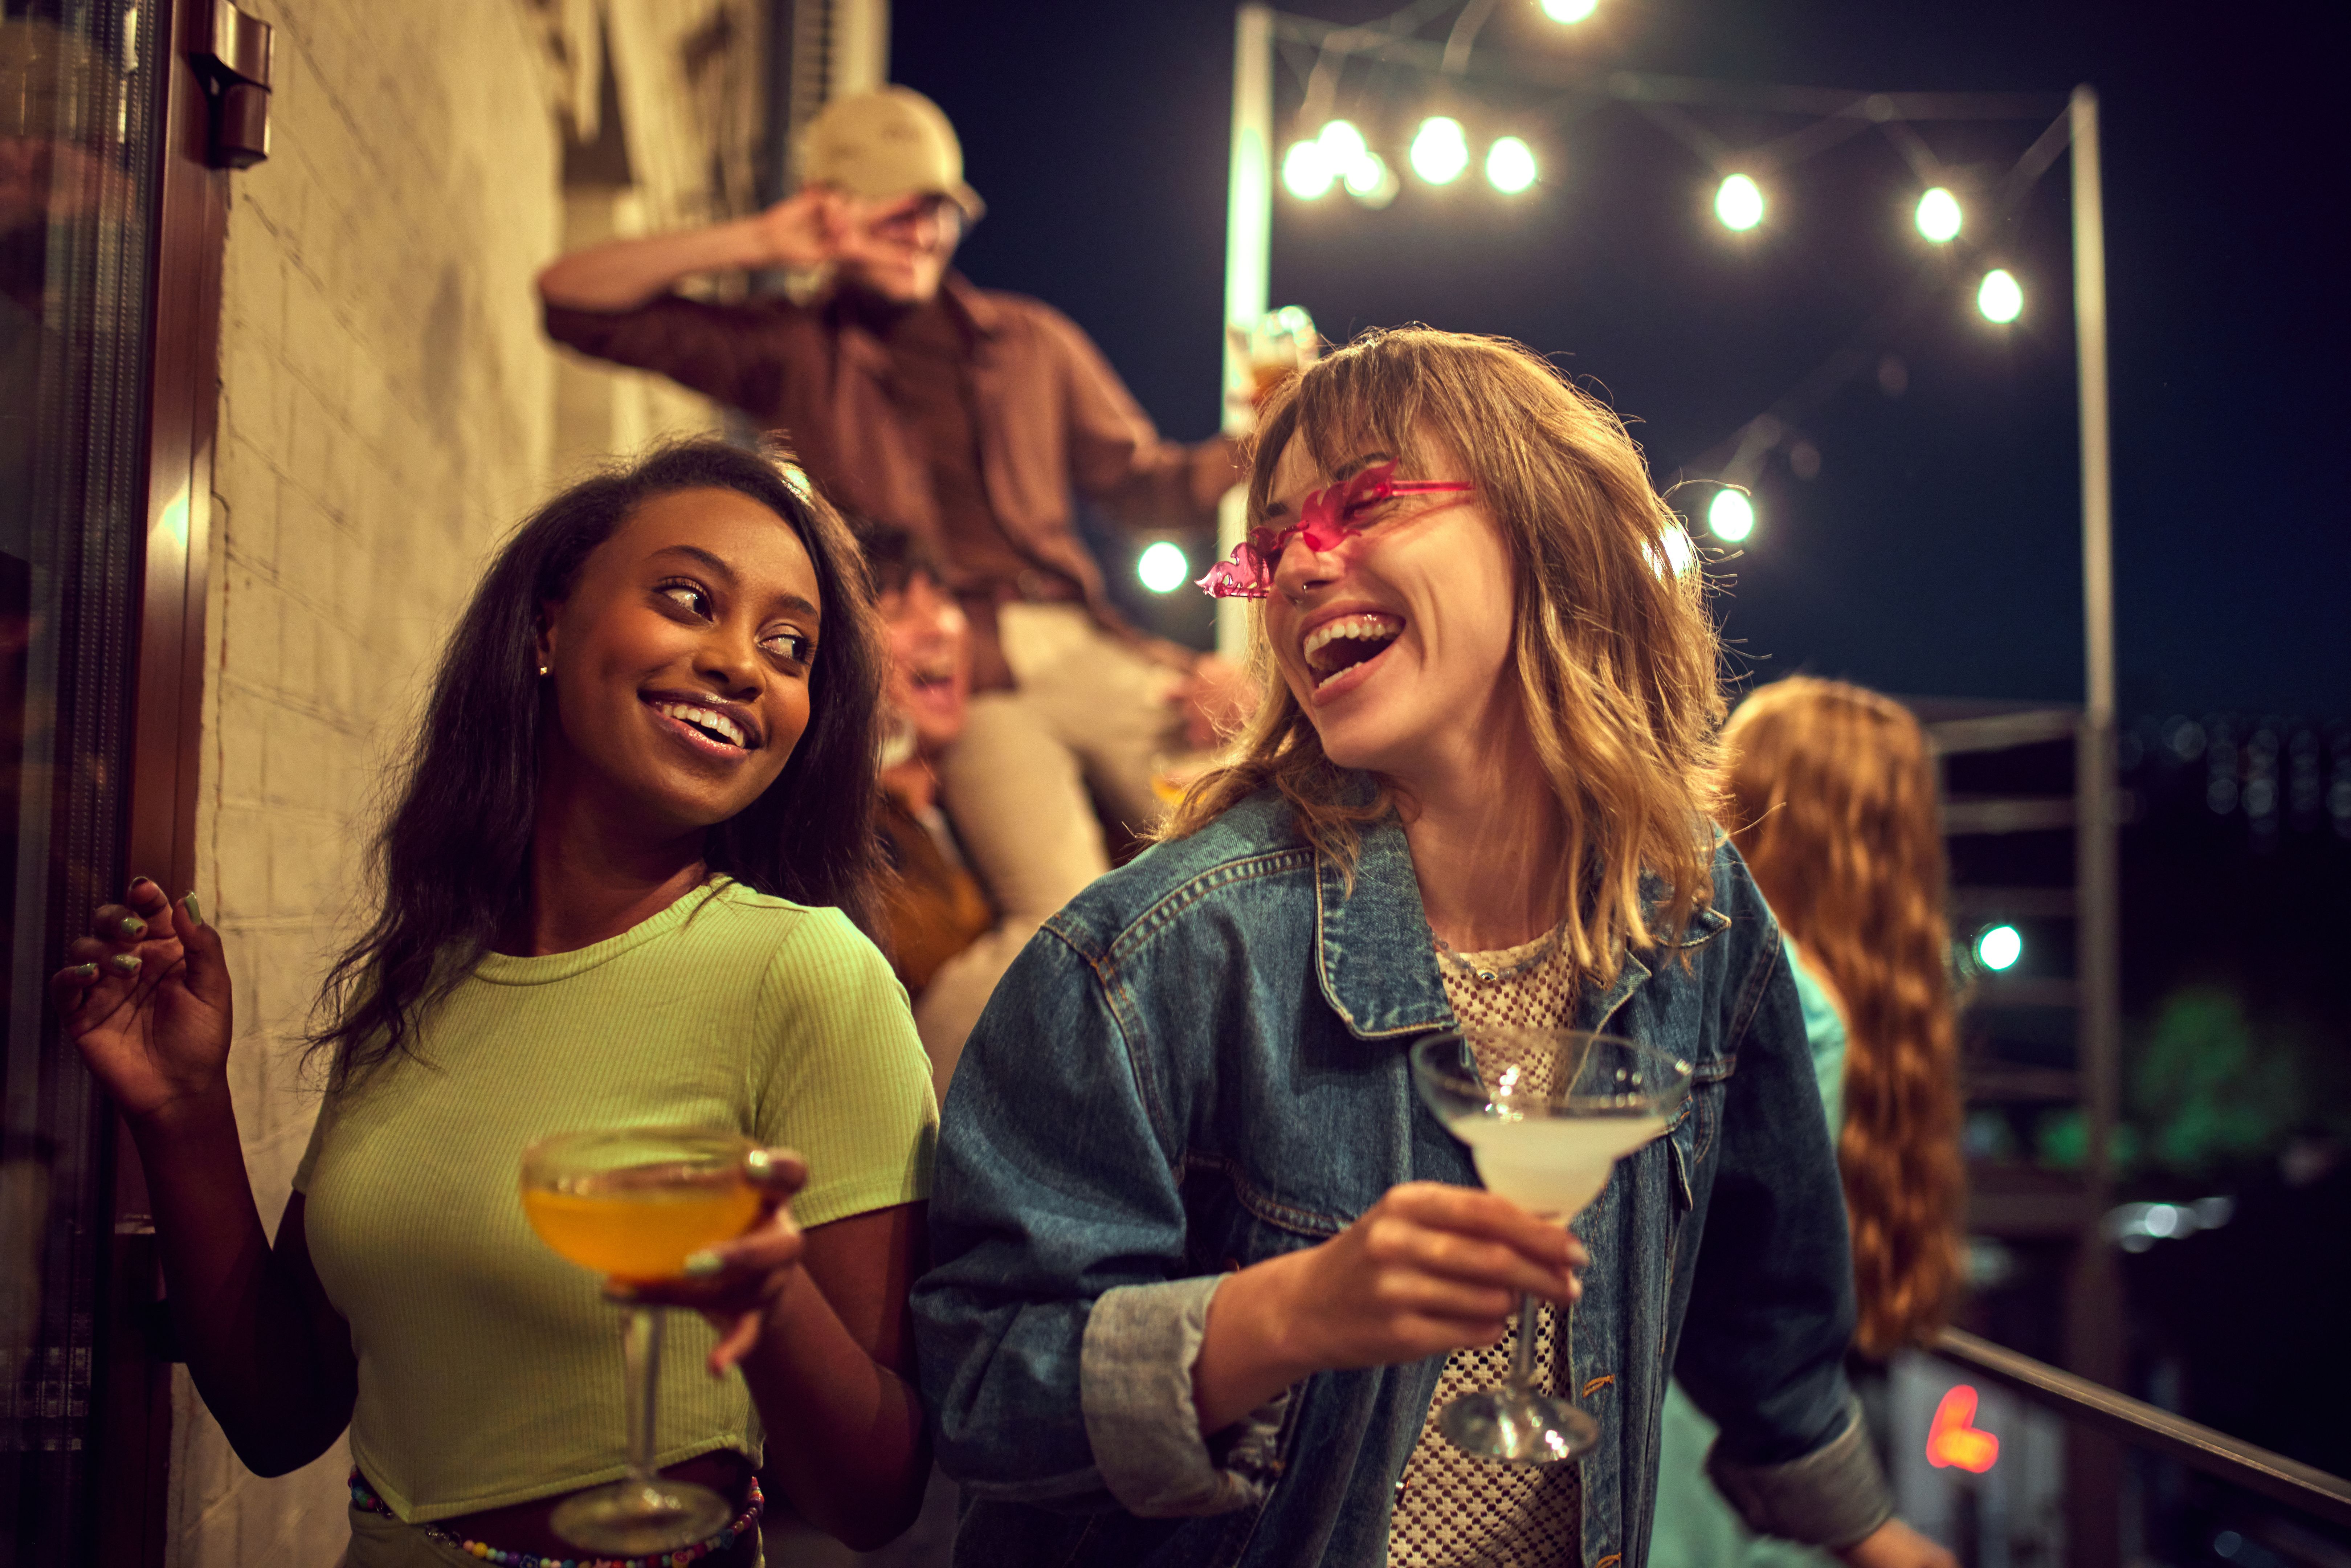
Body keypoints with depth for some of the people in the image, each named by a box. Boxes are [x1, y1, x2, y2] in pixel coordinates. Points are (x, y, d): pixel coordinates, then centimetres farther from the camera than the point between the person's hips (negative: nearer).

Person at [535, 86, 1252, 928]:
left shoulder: (1033, 340, 21)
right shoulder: (790, 352, 14)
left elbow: (1145, 483, 21)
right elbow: (571, 298, 11)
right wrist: (754, 243, 4)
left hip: (1091, 652, 4)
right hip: (961, 683, -3)